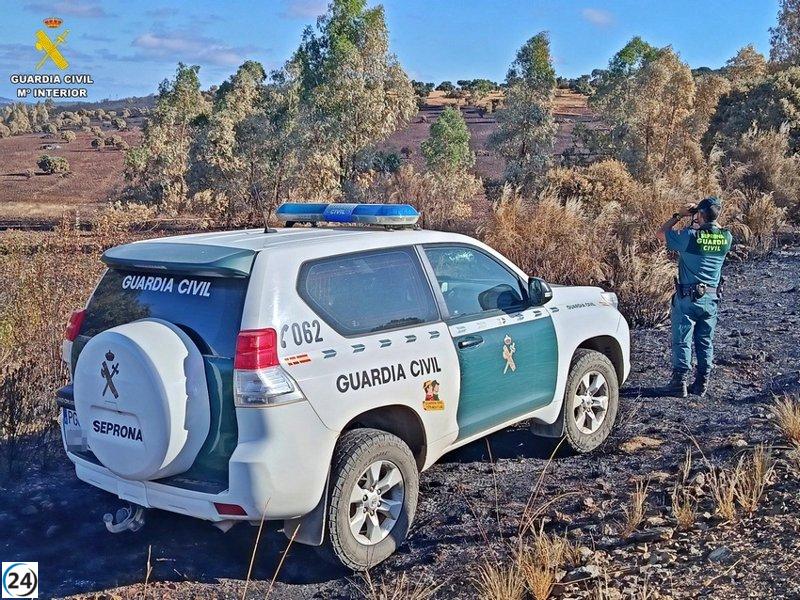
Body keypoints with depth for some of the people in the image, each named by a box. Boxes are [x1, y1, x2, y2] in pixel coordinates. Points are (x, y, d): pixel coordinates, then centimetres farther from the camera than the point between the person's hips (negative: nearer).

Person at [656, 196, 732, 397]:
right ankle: (701, 384, 18)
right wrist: (699, 225, 12)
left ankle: (679, 383, 4)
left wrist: (679, 215, 3)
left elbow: (661, 233, -3)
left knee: (682, 341, 3)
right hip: (712, 298, 4)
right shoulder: (726, 238, -4)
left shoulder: (690, 236, -18)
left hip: (688, 297, -4)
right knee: (705, 342, 13)